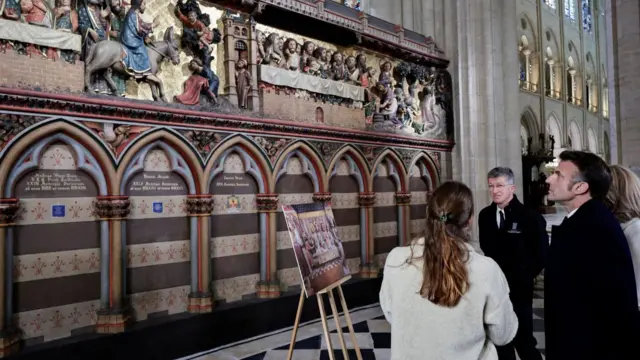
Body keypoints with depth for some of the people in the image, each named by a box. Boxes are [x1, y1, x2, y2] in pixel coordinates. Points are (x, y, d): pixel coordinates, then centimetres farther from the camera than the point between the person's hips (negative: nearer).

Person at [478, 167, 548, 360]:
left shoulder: (530, 217, -12)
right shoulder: (485, 215, 2)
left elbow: (542, 253, -4)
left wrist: (526, 276, -3)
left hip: (518, 289, -4)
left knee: (523, 340, 4)